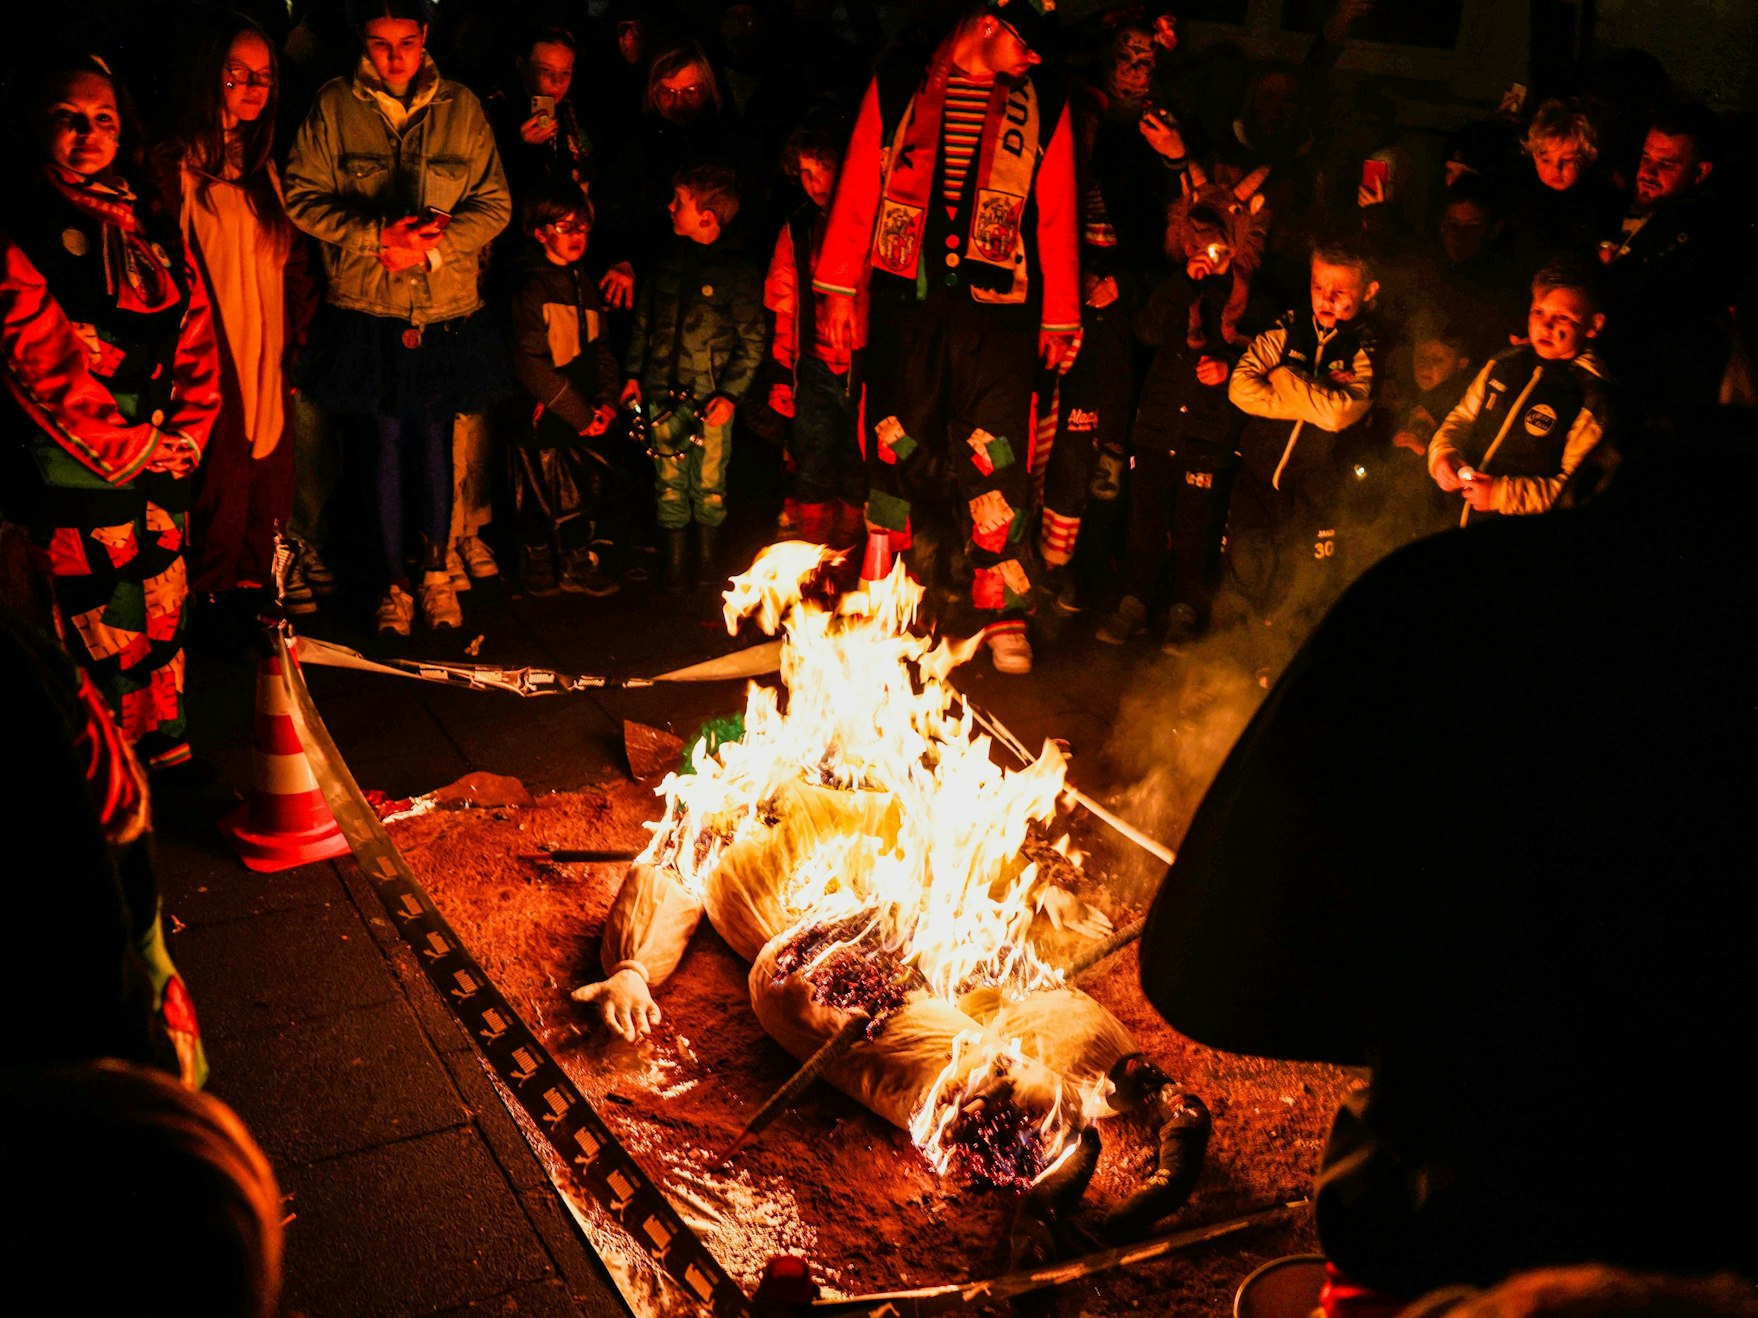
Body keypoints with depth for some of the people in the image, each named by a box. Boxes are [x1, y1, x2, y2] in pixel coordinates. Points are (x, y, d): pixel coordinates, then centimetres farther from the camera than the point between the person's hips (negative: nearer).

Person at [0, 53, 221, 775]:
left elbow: (196, 333, 12)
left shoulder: (152, 225, 13)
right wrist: (125, 450, -12)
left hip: (160, 461, 6)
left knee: (164, 610, 14)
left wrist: (188, 432, 0)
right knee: (102, 627, 0)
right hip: (76, 468, -6)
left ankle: (165, 744, 29)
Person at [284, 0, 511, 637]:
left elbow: (494, 203, 2)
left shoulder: (461, 108, 2)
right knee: (387, 441, 5)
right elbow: (303, 197, -3)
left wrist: (432, 245, -13)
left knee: (435, 440, 7)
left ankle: (436, 570, 26)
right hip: (368, 310, -1)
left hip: (447, 309, 1)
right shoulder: (334, 107, -1)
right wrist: (378, 235, -16)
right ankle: (394, 580, 20)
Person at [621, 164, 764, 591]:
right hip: (662, 395, 4)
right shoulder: (667, 267, 8)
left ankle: (707, 565, 21)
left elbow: (751, 342, -6)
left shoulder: (737, 273, -6)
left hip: (711, 399, -4)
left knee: (709, 484, 5)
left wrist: (731, 393, -13)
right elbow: (643, 323, 17)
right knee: (669, 481, 8)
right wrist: (634, 374, 11)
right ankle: (675, 561, 20)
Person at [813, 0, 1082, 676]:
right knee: (894, 444, 5)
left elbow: (1057, 215, 11)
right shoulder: (900, 81, 8)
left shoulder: (1044, 102, 9)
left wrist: (1059, 316, 9)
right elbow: (859, 185, 9)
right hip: (905, 292, 1)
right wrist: (839, 285, 4)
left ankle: (1002, 613, 3)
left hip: (996, 301, -1)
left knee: (994, 453, -7)